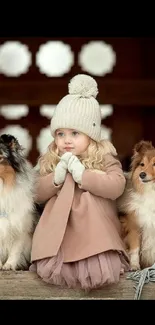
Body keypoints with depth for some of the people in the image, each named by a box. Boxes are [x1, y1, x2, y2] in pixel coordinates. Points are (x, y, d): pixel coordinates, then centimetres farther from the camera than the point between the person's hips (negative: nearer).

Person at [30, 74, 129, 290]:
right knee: (50, 268, -21)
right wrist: (56, 178, -13)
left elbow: (117, 186, -18)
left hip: (95, 225, -2)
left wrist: (82, 175, -21)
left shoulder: (103, 157, -3)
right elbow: (38, 195, 7)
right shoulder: (51, 161, 8)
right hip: (60, 224, 3)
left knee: (99, 271, -24)